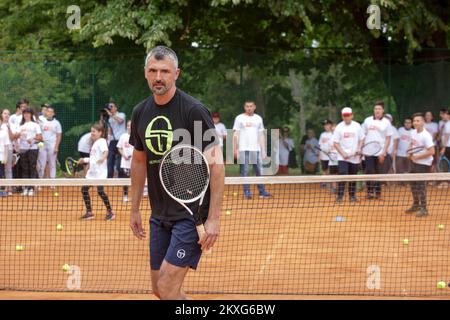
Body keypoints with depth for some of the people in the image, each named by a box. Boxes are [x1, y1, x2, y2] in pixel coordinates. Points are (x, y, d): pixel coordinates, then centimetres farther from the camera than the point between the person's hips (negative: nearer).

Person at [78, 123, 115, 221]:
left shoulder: (102, 141, -9)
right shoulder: (94, 143, 18)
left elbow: (106, 151, -27)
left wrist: (103, 158, -45)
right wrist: (84, 160, 25)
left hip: (100, 172, -10)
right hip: (92, 171, 10)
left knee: (100, 191, -14)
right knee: (84, 189, 5)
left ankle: (110, 212, -2)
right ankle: (89, 212, 12)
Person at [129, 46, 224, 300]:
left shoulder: (194, 111, -13)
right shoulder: (140, 113, 6)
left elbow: (216, 164, -15)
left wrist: (214, 219, -21)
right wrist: (135, 209, 18)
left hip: (192, 212, -7)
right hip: (160, 216, 7)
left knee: (167, 287, -13)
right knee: (159, 288, 10)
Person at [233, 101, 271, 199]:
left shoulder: (258, 118, 13)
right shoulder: (239, 118, 2)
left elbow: (261, 135, 14)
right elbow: (236, 135, 0)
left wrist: (263, 150, 8)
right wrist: (235, 149, -9)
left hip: (256, 149, 3)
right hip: (243, 149, -3)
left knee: (259, 171, 2)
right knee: (244, 172, -3)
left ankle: (262, 192, 5)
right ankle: (246, 192, 0)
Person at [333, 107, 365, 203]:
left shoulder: (357, 126, 2)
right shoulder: (339, 127, -3)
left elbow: (361, 139, 10)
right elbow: (335, 143, -2)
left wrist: (358, 149, -7)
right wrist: (343, 153, -12)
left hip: (354, 157, 2)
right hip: (342, 157, -2)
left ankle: (352, 195, 18)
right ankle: (340, 196, -11)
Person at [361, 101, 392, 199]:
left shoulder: (386, 122, 1)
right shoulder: (367, 120, 6)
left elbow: (388, 139, 1)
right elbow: (363, 136, 11)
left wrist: (384, 152, -7)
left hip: (380, 153, -1)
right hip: (368, 152, 1)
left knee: (379, 172, 3)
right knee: (369, 172, -4)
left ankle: (378, 192, 12)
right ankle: (369, 192, 2)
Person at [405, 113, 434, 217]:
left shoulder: (426, 136, -20)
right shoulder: (413, 132, 3)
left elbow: (431, 151, -23)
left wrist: (417, 156, -20)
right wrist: (410, 153, 3)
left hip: (423, 163, -8)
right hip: (414, 162, 8)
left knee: (420, 186, -8)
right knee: (413, 184, 16)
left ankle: (423, 209, 0)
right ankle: (416, 205, 32)